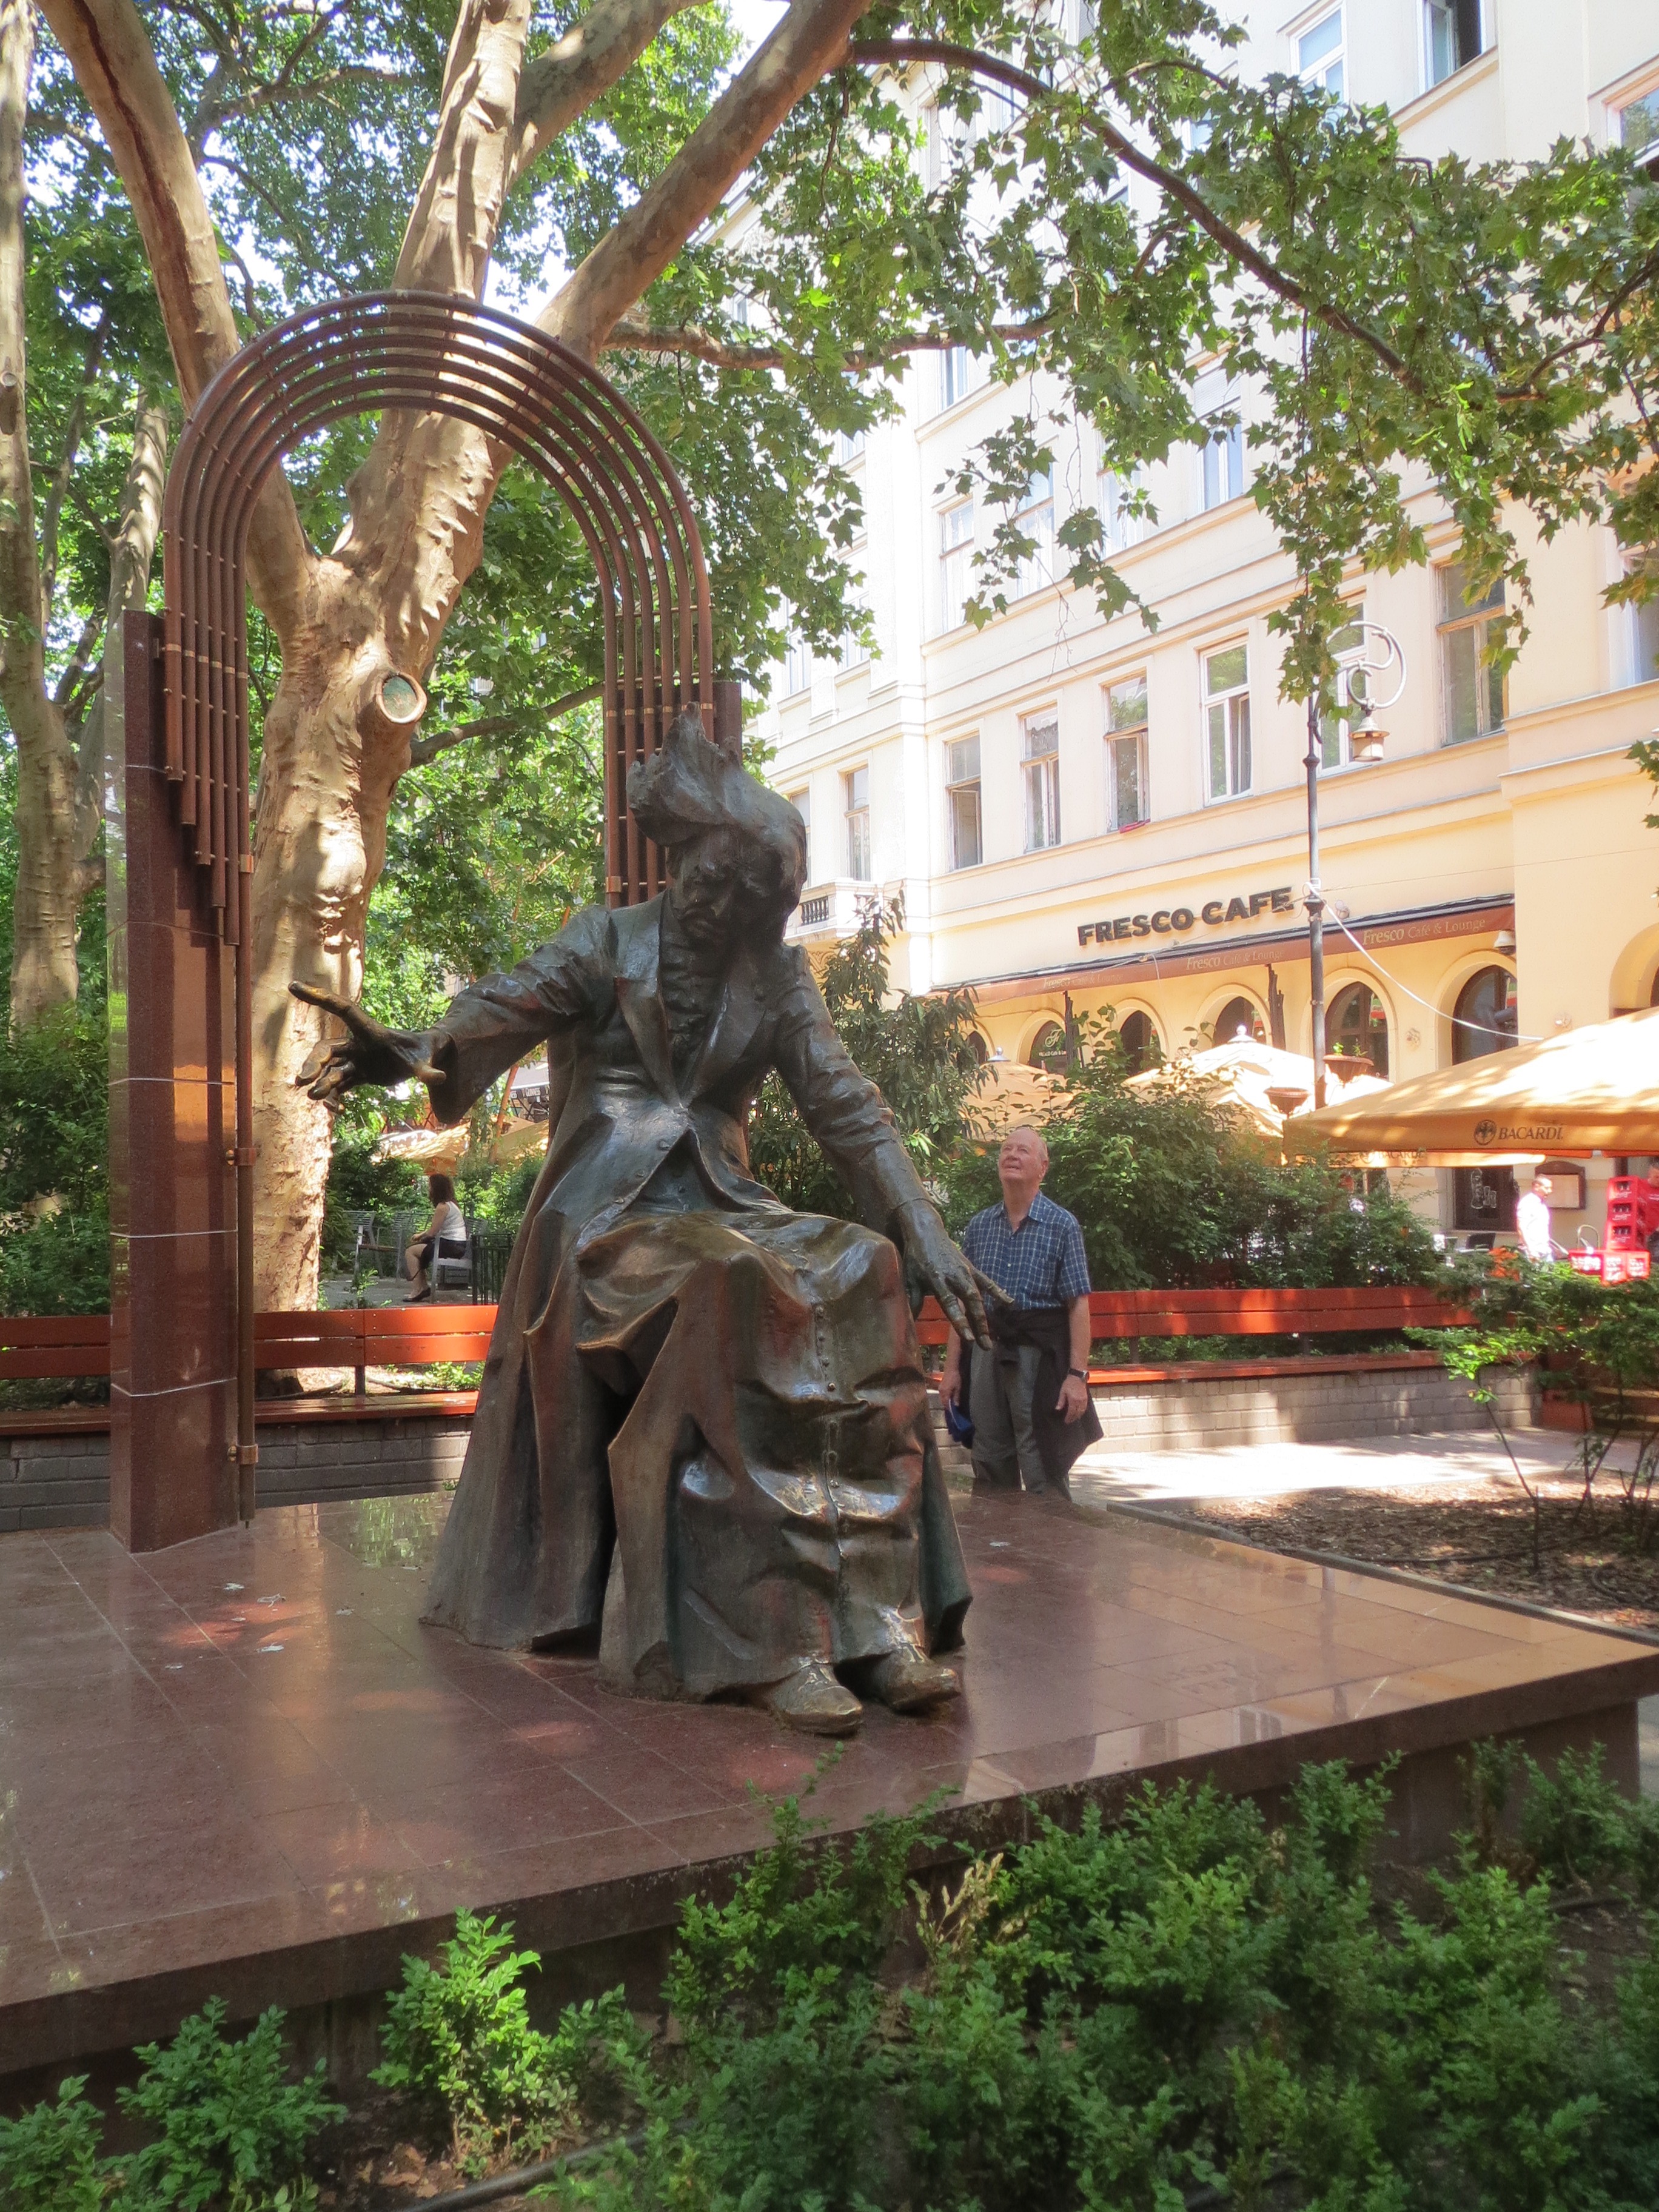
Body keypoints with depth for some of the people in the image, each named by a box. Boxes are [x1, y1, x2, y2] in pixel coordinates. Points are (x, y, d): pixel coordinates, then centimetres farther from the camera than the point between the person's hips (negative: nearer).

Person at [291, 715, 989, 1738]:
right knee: (739, 1299, -34)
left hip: (721, 1213, 4)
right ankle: (770, 1642, -34)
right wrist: (422, 1050, -40)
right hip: (608, 1222, -4)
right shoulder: (608, 943, 3)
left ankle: (878, 1615, -27)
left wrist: (929, 1238, -7)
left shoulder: (779, 981, 13)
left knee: (864, 1276, -25)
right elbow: (515, 1003, -16)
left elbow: (851, 1111, 6)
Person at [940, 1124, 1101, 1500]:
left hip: (1038, 1354, -4)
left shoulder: (1062, 1226, -2)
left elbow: (1079, 1304, -6)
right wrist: (951, 1367, 8)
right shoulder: (979, 1226, 10)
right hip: (986, 1352, 4)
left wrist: (1077, 1374, -13)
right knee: (990, 1472, 12)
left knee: (1044, 1479, -2)